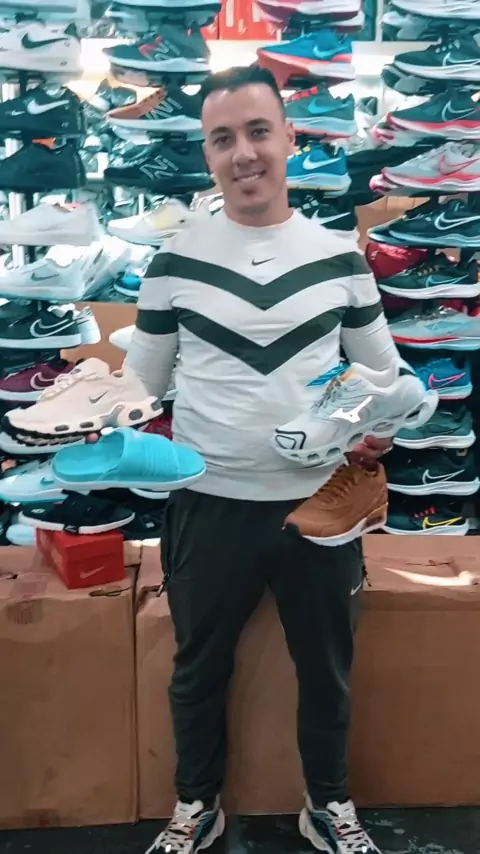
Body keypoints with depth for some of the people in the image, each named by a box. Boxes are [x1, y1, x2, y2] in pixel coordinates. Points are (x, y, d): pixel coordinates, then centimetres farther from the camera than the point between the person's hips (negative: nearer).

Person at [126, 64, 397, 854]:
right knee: (199, 668, 17)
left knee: (326, 667, 18)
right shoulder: (175, 261, -4)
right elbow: (141, 382, 5)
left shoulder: (340, 255, -1)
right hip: (209, 506, 0)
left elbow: (383, 368, 8)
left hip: (320, 503, 1)